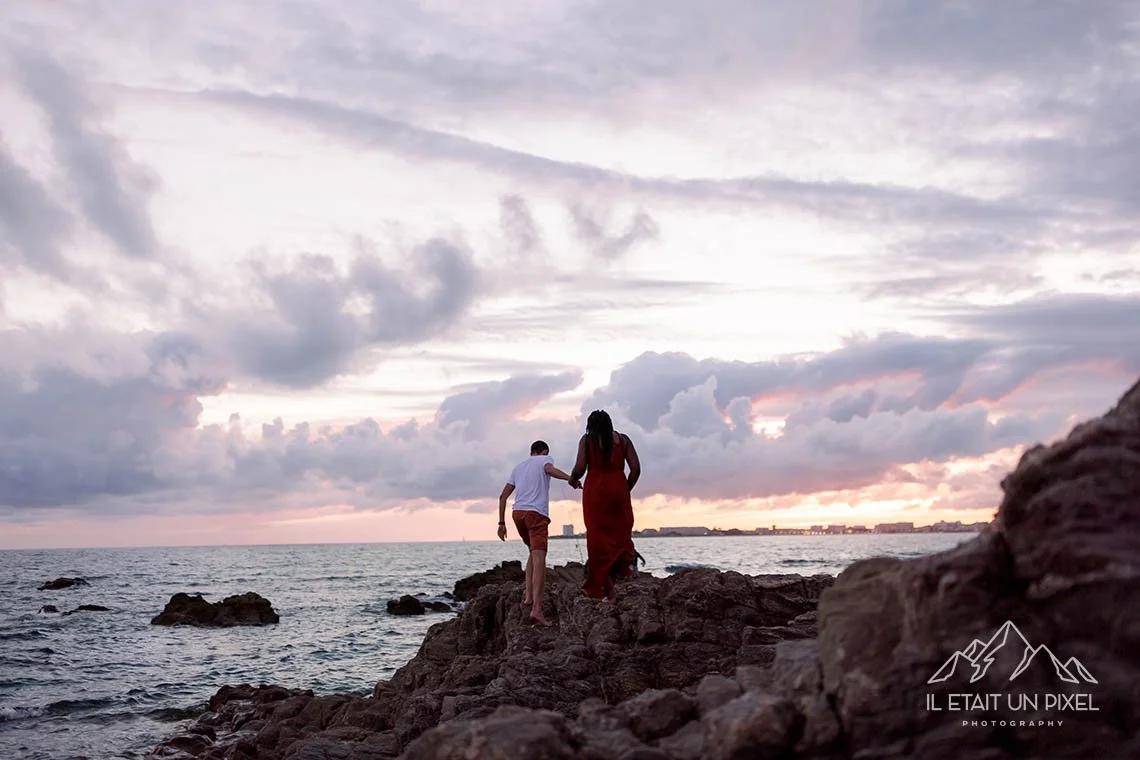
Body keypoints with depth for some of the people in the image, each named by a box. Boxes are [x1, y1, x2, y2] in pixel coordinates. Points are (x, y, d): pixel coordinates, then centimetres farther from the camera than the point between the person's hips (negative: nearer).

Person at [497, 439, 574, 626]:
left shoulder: (519, 466, 26)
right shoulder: (545, 459, 11)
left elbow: (503, 496, 21)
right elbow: (549, 469, -15)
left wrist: (502, 523, 21)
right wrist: (570, 478, -27)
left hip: (517, 512, 6)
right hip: (537, 513, -6)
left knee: (533, 552, 24)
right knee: (539, 560, -12)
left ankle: (528, 595, 12)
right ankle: (536, 609, -22)